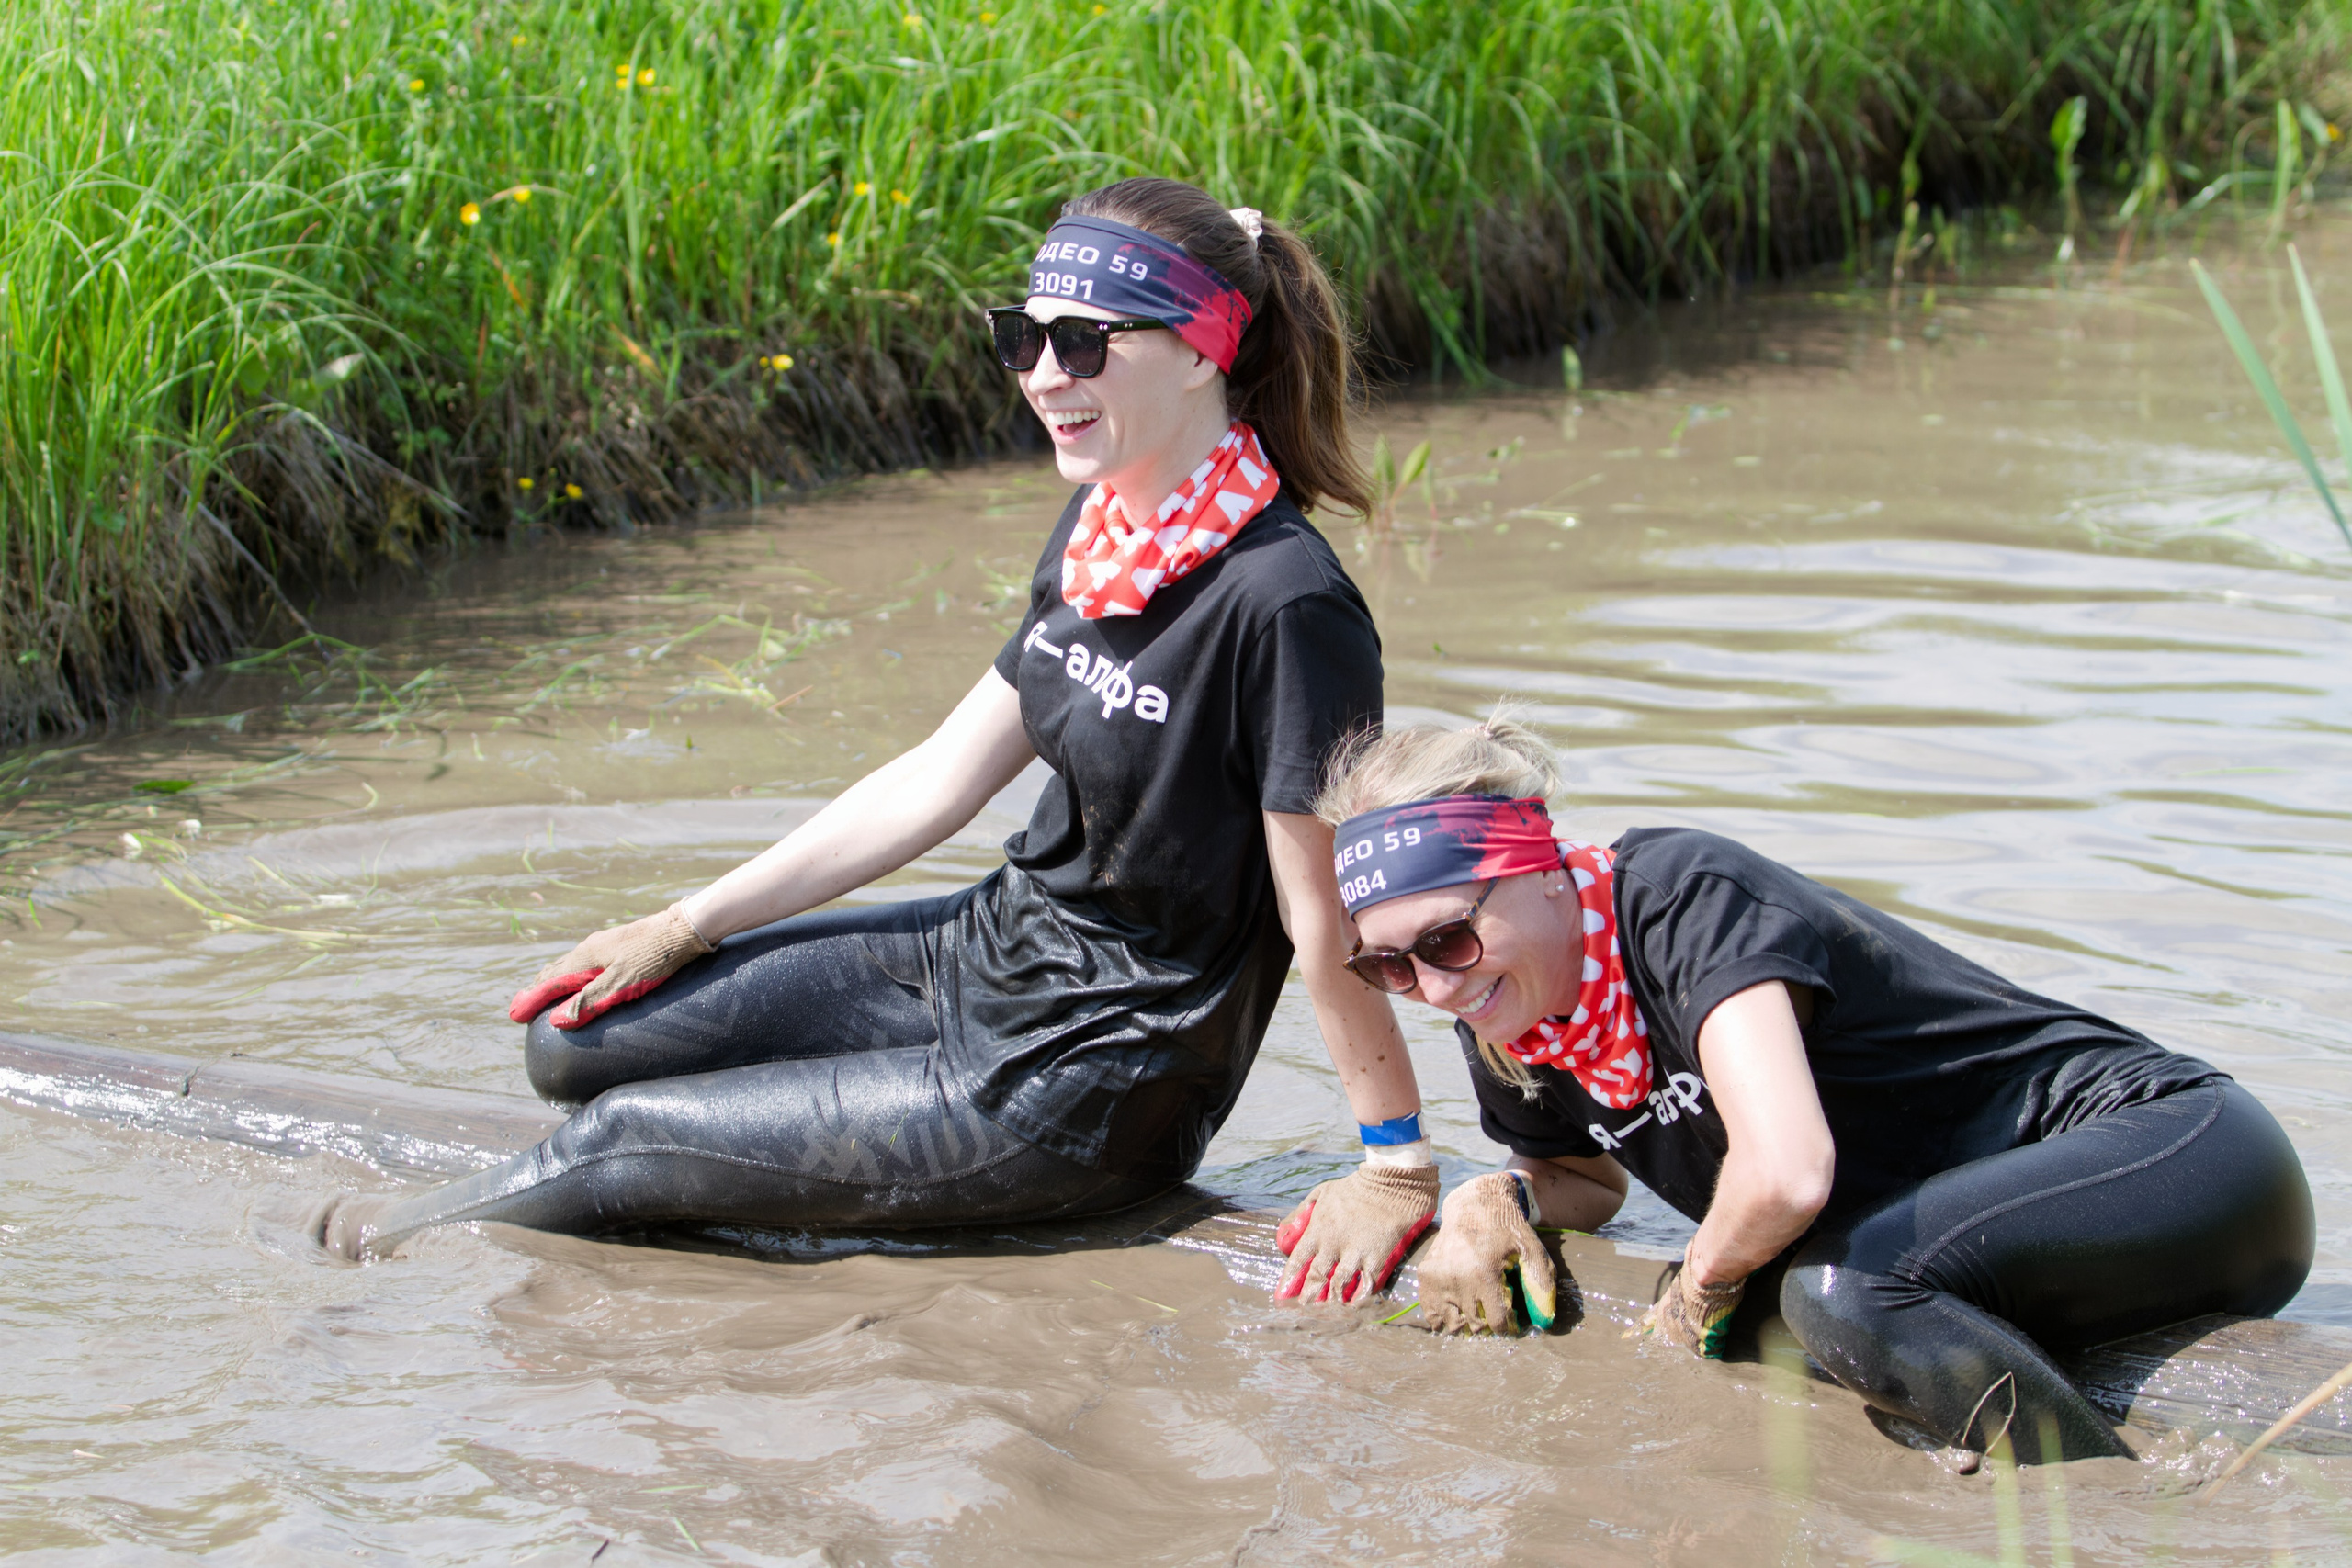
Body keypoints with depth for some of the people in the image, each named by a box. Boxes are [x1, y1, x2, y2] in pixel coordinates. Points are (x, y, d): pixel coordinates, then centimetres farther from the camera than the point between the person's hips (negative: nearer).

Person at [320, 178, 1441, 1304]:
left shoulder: (1286, 606, -26)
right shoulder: (1098, 532, 2)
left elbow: (1325, 913, -21)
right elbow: (939, 779, 9)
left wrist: (1397, 1172, -15)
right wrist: (684, 928, 10)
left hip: (1087, 1089, -8)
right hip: (991, 953, 8)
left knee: (621, 1139, -1)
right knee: (575, 1042, 4)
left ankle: (387, 1242, 28)